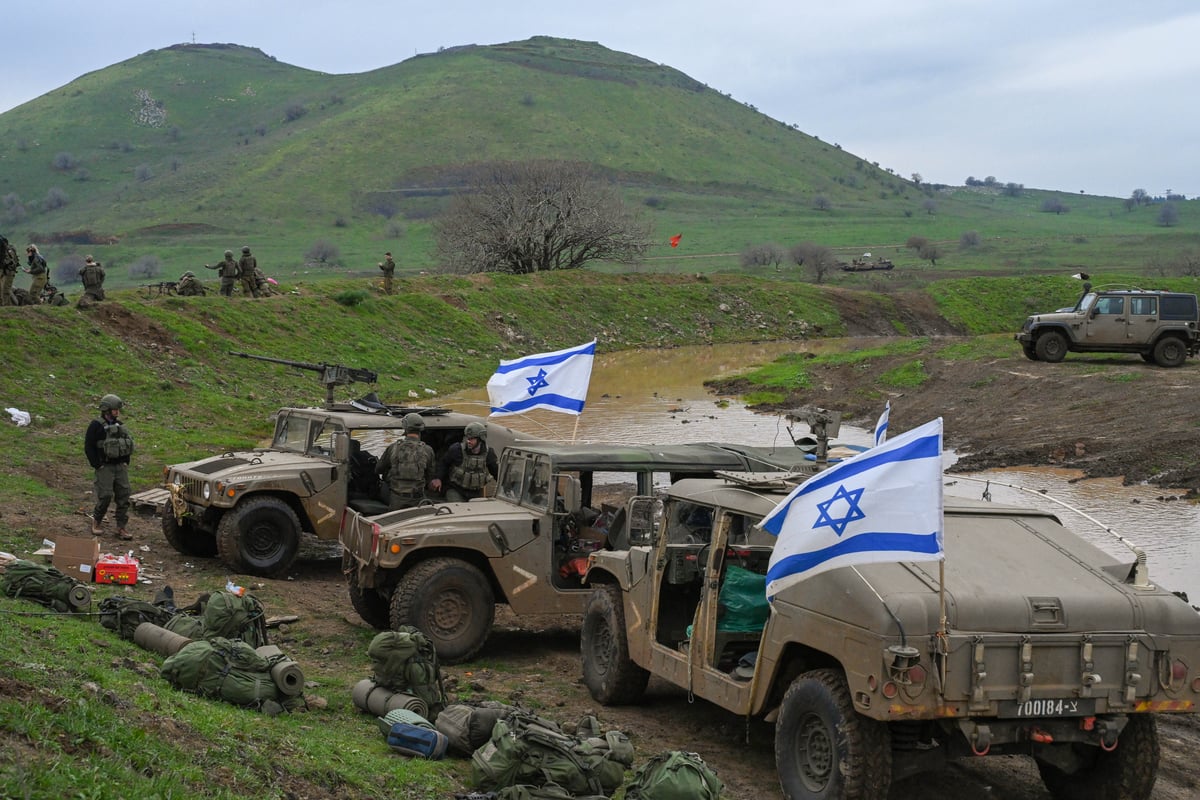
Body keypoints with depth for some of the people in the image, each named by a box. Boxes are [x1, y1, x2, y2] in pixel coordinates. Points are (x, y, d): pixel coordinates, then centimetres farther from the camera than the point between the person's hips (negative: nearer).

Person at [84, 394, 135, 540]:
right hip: (105, 467, -6)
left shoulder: (118, 425, 12)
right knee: (105, 496, -9)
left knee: (124, 496, 0)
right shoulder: (96, 426, -7)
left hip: (121, 466, 6)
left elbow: (128, 444, 20)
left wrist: (126, 462, 10)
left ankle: (121, 528, 5)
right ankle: (96, 522, 14)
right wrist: (97, 465, -13)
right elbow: (88, 447, -9)